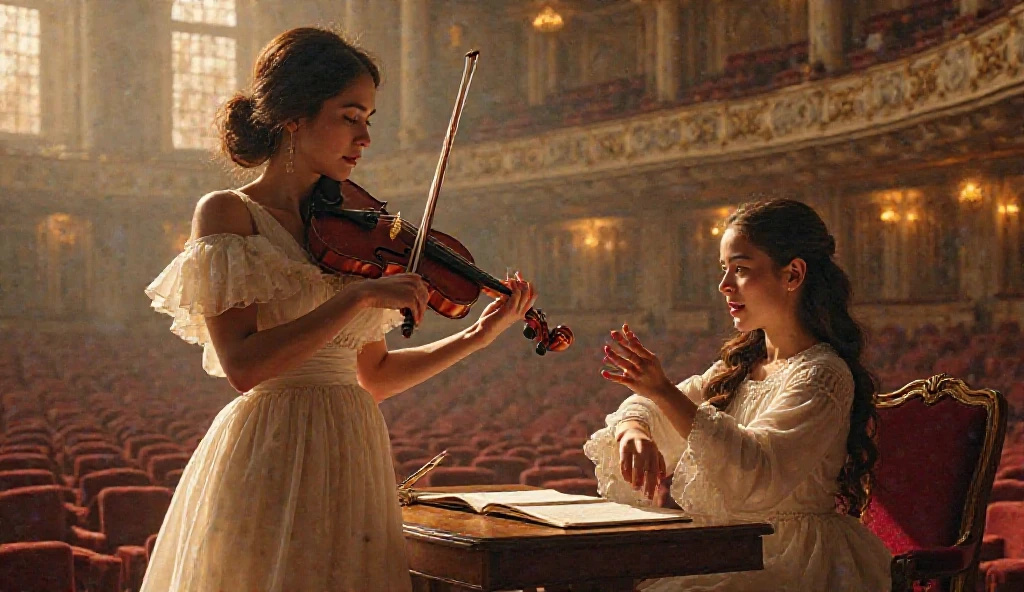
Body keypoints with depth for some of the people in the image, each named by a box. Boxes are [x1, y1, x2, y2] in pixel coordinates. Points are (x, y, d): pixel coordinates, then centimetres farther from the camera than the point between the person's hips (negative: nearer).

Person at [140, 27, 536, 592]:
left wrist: (476, 337, 6)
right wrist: (360, 295, -21)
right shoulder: (227, 215, -5)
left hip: (355, 460, 6)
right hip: (271, 461, -6)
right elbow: (243, 365, -18)